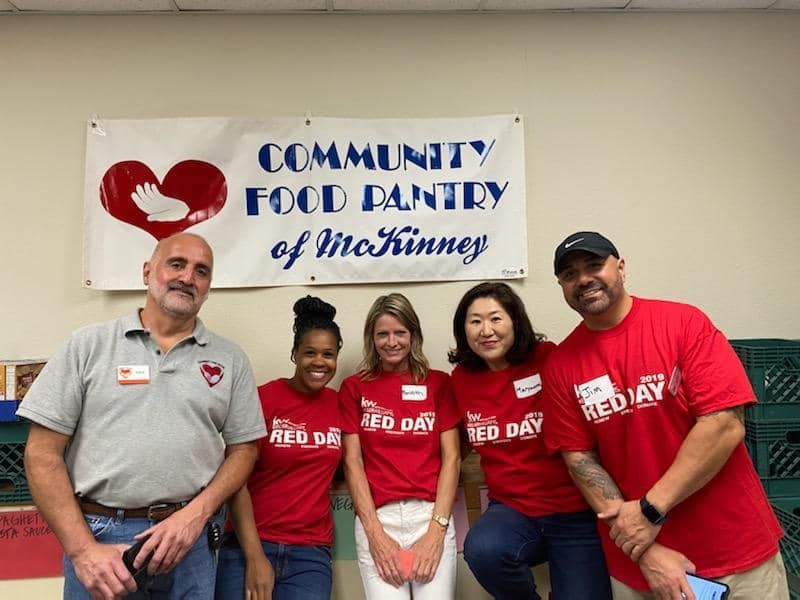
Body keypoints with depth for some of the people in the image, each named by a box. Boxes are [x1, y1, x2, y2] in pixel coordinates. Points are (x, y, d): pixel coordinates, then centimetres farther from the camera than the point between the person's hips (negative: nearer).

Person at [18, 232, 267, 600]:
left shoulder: (230, 360, 4)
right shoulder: (88, 345, 0)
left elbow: (243, 449, 5)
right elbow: (43, 452, -2)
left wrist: (195, 514, -10)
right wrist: (82, 549, -10)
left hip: (190, 539, 2)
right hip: (96, 535, -1)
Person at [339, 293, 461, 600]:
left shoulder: (439, 383, 8)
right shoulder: (354, 387, 8)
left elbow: (451, 457, 3)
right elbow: (352, 461, 3)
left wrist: (437, 529, -7)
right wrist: (375, 533, -6)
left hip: (431, 513, 0)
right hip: (377, 517, 0)